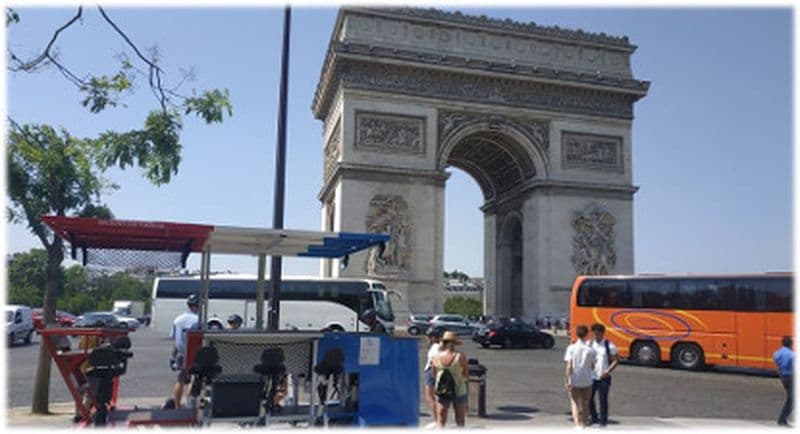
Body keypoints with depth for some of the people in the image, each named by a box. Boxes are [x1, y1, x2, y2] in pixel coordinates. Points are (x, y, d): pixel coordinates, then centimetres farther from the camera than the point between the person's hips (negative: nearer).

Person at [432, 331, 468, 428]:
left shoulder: (436, 357, -7)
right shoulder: (460, 357, -13)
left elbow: (434, 373, 7)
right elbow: (466, 375, -6)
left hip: (441, 391, 2)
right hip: (458, 391, -1)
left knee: (440, 422, 6)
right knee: (460, 422, 14)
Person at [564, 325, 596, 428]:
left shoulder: (571, 348, -9)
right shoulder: (590, 350, -6)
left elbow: (568, 366, -13)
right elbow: (592, 366, 1)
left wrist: (566, 381, -8)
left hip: (574, 381, -1)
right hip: (587, 381, 1)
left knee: (575, 403, 12)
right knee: (585, 404, 16)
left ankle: (578, 425, -1)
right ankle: (584, 425, 22)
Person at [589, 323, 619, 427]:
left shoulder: (609, 346, -6)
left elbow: (616, 360, -3)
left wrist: (608, 371, -14)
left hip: (603, 378, -3)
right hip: (591, 377, 3)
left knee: (603, 400, 3)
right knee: (589, 398, 10)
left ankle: (603, 421, 17)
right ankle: (594, 418, 31)